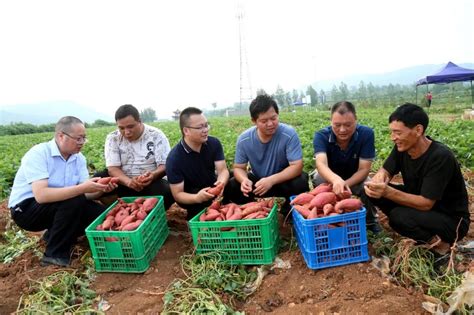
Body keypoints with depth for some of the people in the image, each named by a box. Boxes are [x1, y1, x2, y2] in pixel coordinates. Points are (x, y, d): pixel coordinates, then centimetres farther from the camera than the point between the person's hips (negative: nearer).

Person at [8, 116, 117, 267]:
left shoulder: (79, 158, -2)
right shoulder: (38, 153, -22)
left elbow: (86, 194, -6)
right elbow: (41, 195, -34)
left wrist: (100, 190, -28)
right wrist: (82, 188, -39)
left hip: (60, 208, 7)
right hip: (25, 209, -7)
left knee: (100, 213, -9)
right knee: (74, 201, -32)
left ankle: (54, 236, 9)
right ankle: (55, 254, -15)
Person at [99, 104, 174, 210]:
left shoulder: (156, 135, -7)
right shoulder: (113, 138, -2)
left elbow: (165, 165, -10)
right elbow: (113, 168, -8)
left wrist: (153, 175, -34)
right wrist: (129, 182, -30)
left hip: (151, 183, -1)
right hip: (123, 183, 2)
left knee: (168, 191, -32)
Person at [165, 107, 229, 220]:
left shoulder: (214, 143, -10)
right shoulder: (174, 158, -23)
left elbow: (223, 170, -15)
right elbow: (177, 194, -20)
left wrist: (221, 183, -39)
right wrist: (197, 198, -41)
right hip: (190, 198, -3)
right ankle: (195, 214, 1)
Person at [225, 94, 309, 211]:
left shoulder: (289, 134, -25)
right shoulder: (244, 139, -16)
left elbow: (297, 166, -26)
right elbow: (238, 167, -7)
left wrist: (271, 180, -40)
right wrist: (244, 180, -33)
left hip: (284, 179, -2)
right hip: (258, 179, 2)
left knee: (300, 182, -34)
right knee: (230, 187, -20)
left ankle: (289, 209, -2)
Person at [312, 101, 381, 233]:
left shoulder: (366, 134, -27)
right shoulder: (321, 136, -30)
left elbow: (364, 169, -26)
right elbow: (321, 164, -47)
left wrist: (345, 184, -45)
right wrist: (336, 180, -68)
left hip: (355, 178, 0)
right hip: (329, 176, 0)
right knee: (318, 180, -33)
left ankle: (370, 218, 4)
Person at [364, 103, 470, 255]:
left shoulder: (440, 157, -30)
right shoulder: (402, 147, -10)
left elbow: (426, 203, -30)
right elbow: (386, 171, 0)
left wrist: (387, 192, -40)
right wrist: (379, 178, -24)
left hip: (451, 220, -7)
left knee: (399, 216, -33)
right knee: (374, 192, -10)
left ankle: (438, 243, -3)